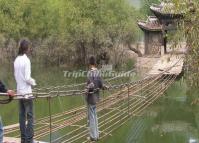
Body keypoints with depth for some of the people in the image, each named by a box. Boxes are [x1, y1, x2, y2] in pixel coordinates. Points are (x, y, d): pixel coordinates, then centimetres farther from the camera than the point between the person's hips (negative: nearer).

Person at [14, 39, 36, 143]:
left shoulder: (16, 60, 5)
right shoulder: (26, 60, -16)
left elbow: (16, 75, 11)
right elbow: (27, 78, -18)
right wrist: (33, 83, 0)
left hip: (19, 91, 7)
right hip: (27, 92, -7)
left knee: (22, 115, 11)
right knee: (30, 117, -3)